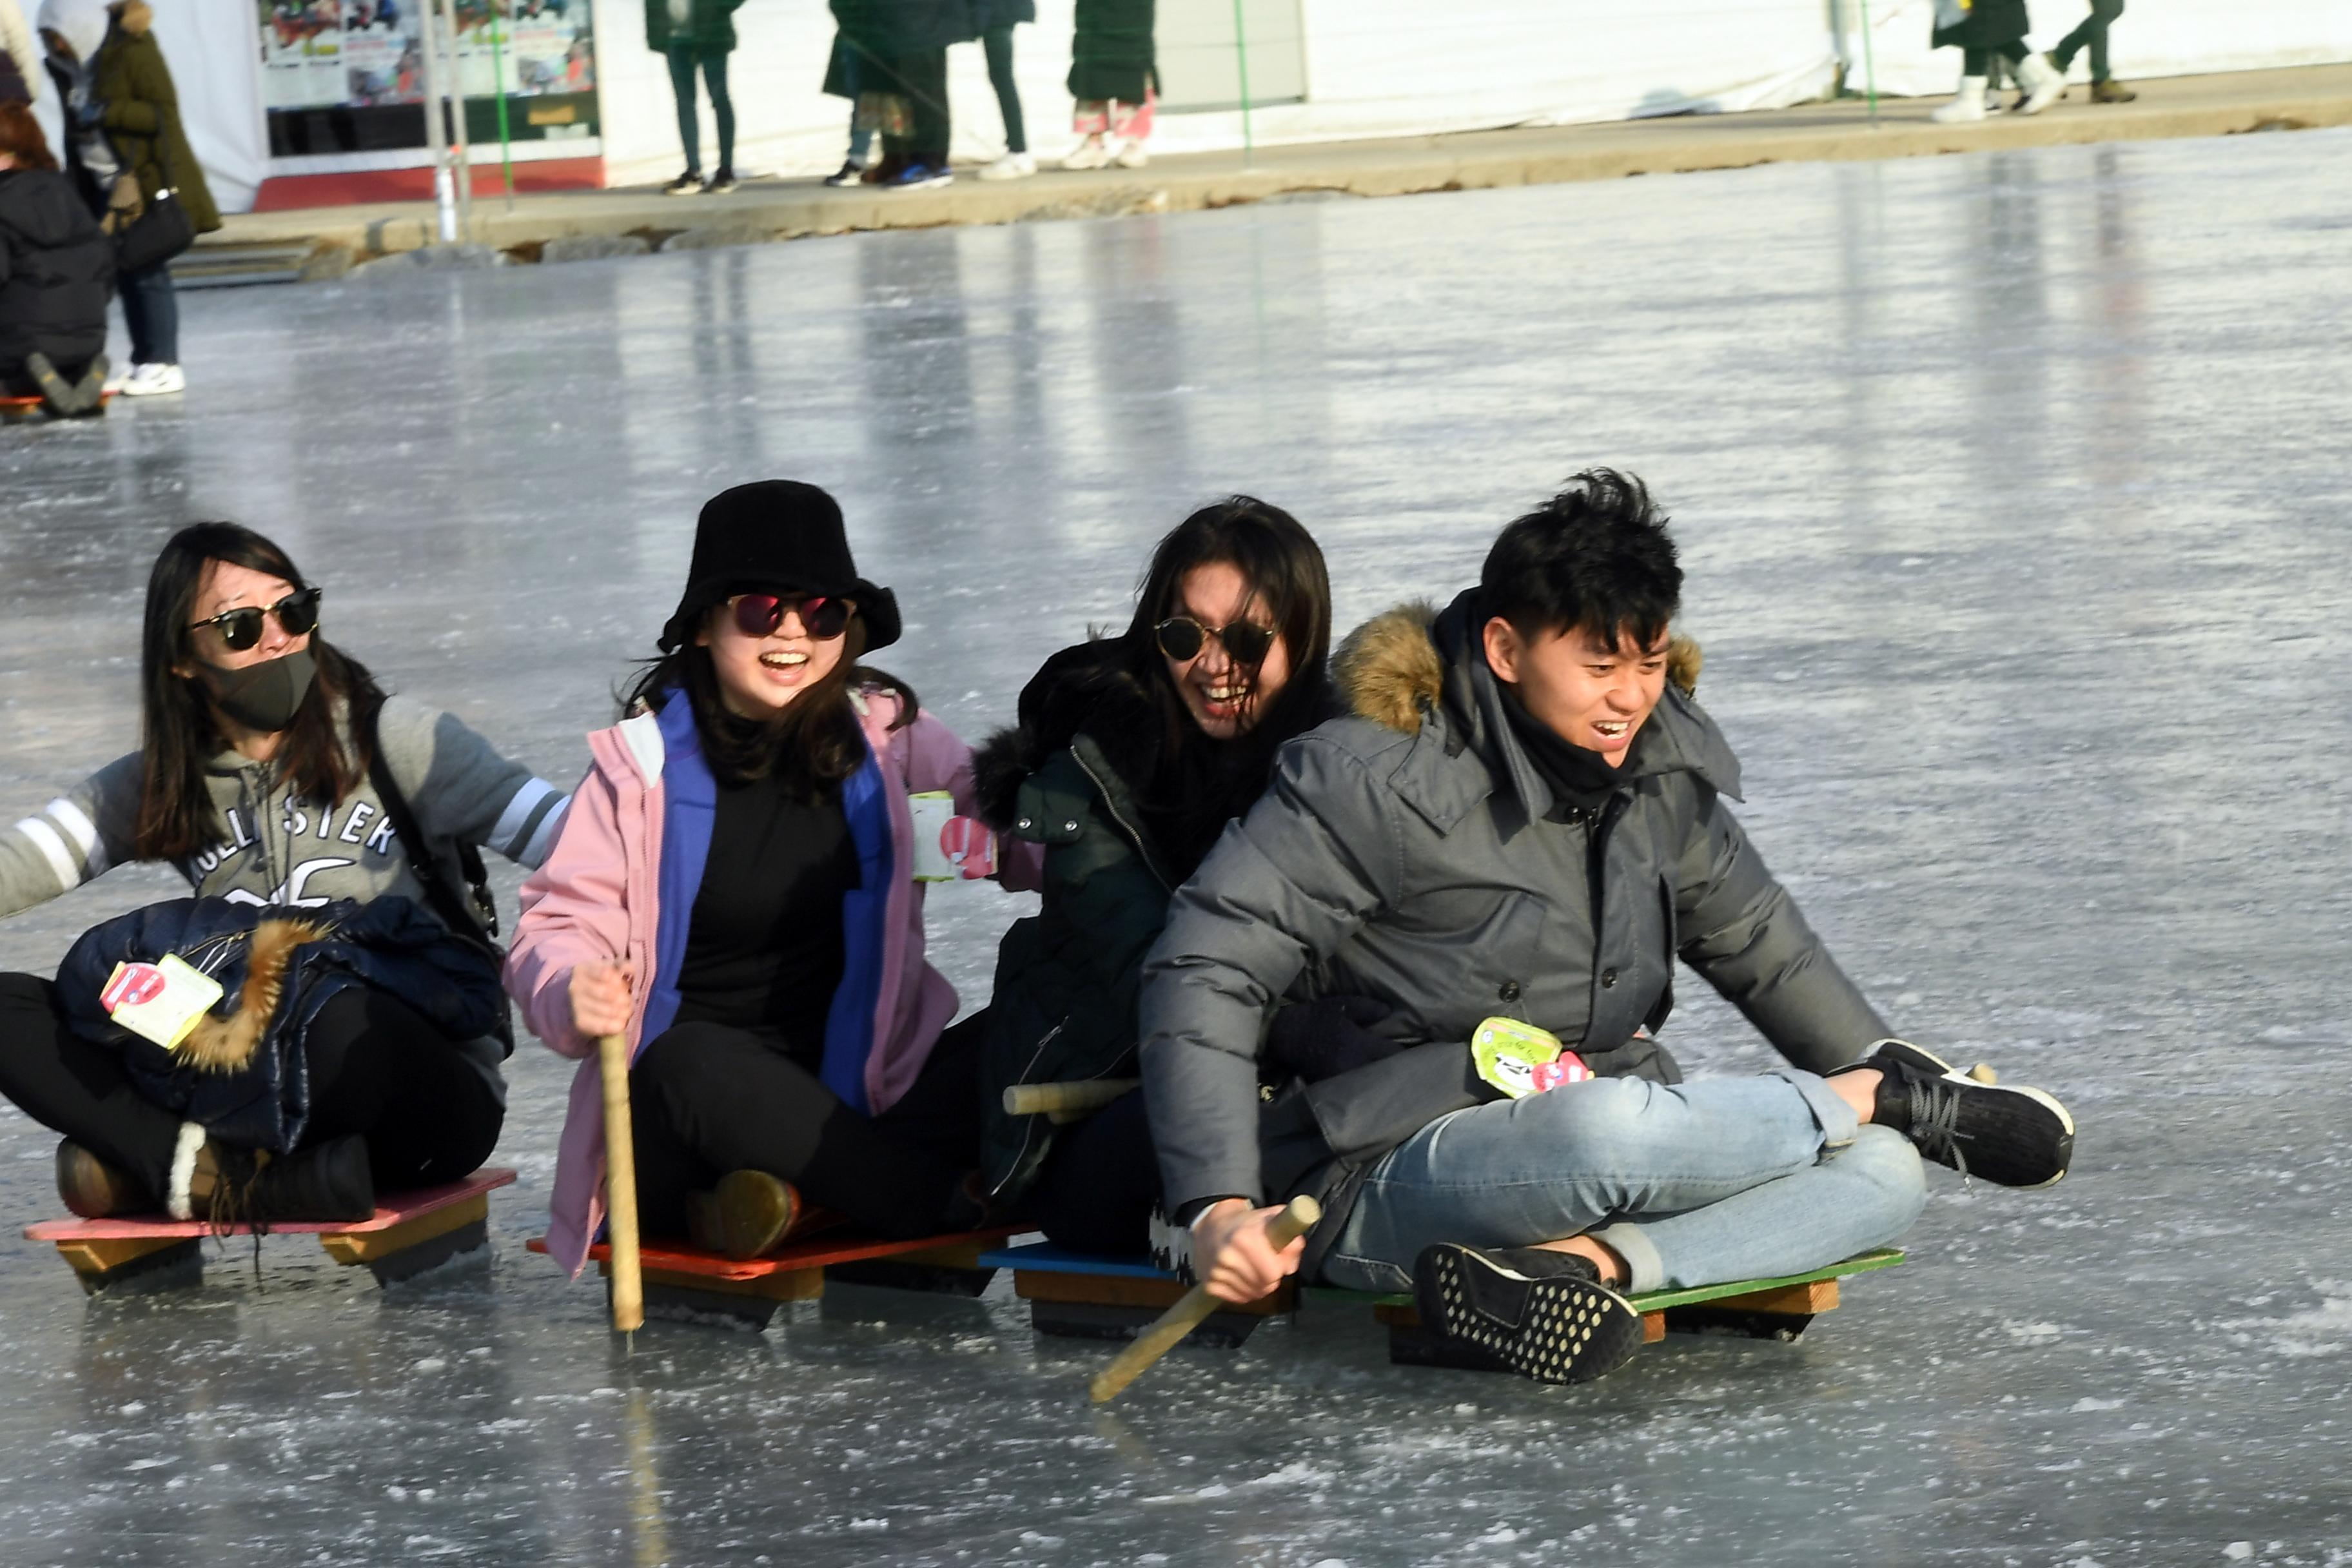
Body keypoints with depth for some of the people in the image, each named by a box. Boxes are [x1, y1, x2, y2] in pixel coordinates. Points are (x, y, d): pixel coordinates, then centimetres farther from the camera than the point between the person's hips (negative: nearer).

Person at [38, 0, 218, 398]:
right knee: (125, 274, 6)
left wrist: (108, 112, -22)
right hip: (104, 186, 7)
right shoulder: (67, 66, 10)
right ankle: (144, 362, 11)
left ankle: (164, 365, -4)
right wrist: (75, 181, 15)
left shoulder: (133, 52, -13)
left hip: (146, 182, -7)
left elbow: (164, 113, -15)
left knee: (147, 272, -7)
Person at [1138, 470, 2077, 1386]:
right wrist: (1217, 1207, -27)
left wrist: (1889, 1065, 14)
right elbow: (1208, 968, -17)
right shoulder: (1380, 781, -14)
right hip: (1383, 1182, -7)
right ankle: (1893, 1105, -11)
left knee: (1885, 1176, -13)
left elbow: (1757, 941, 24)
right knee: (1605, 1131, -39)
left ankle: (1574, 1263, -35)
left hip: (1606, 1142, 7)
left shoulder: (1661, 769, 7)